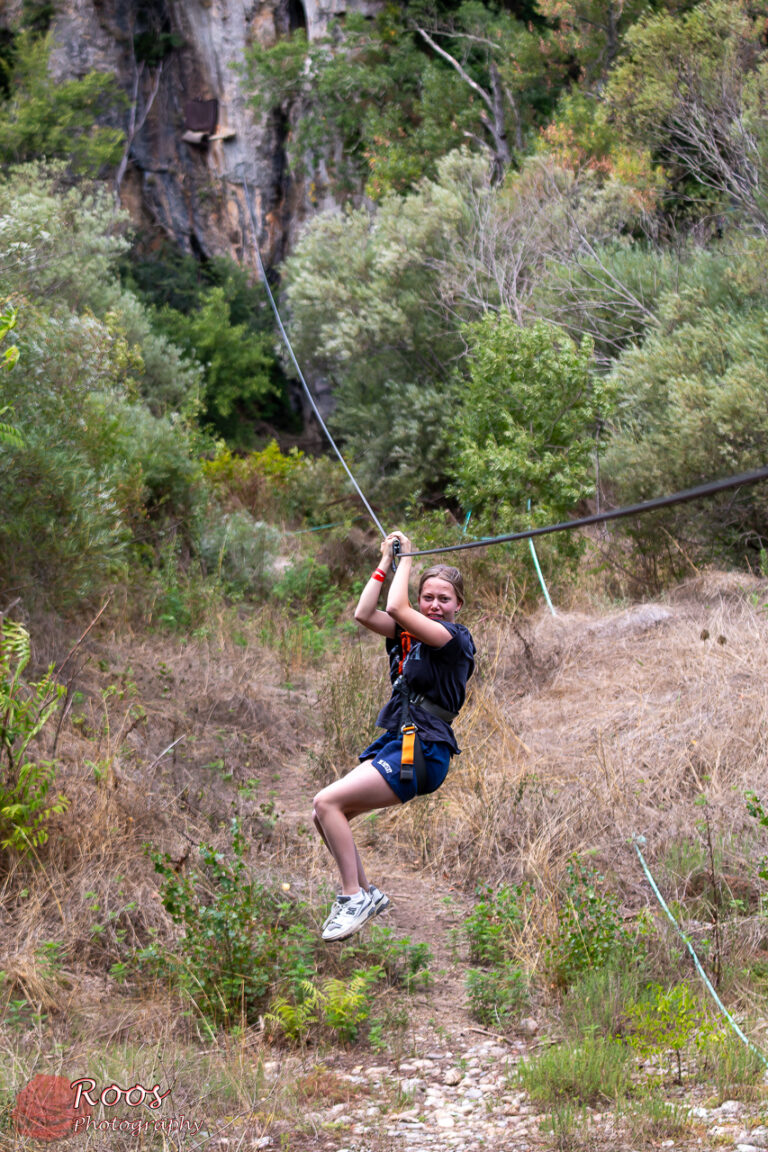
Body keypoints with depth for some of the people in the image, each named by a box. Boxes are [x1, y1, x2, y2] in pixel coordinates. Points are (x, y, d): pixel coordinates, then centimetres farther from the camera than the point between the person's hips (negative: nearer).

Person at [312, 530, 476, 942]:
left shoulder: (456, 638, -10)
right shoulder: (409, 632, 13)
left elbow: (397, 609, -20)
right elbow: (365, 615, 1)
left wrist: (407, 557, -8)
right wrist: (386, 561, 2)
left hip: (422, 752, -9)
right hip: (395, 745, 9)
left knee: (328, 802, -17)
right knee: (323, 814, 4)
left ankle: (354, 897, -8)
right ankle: (366, 893, 15)